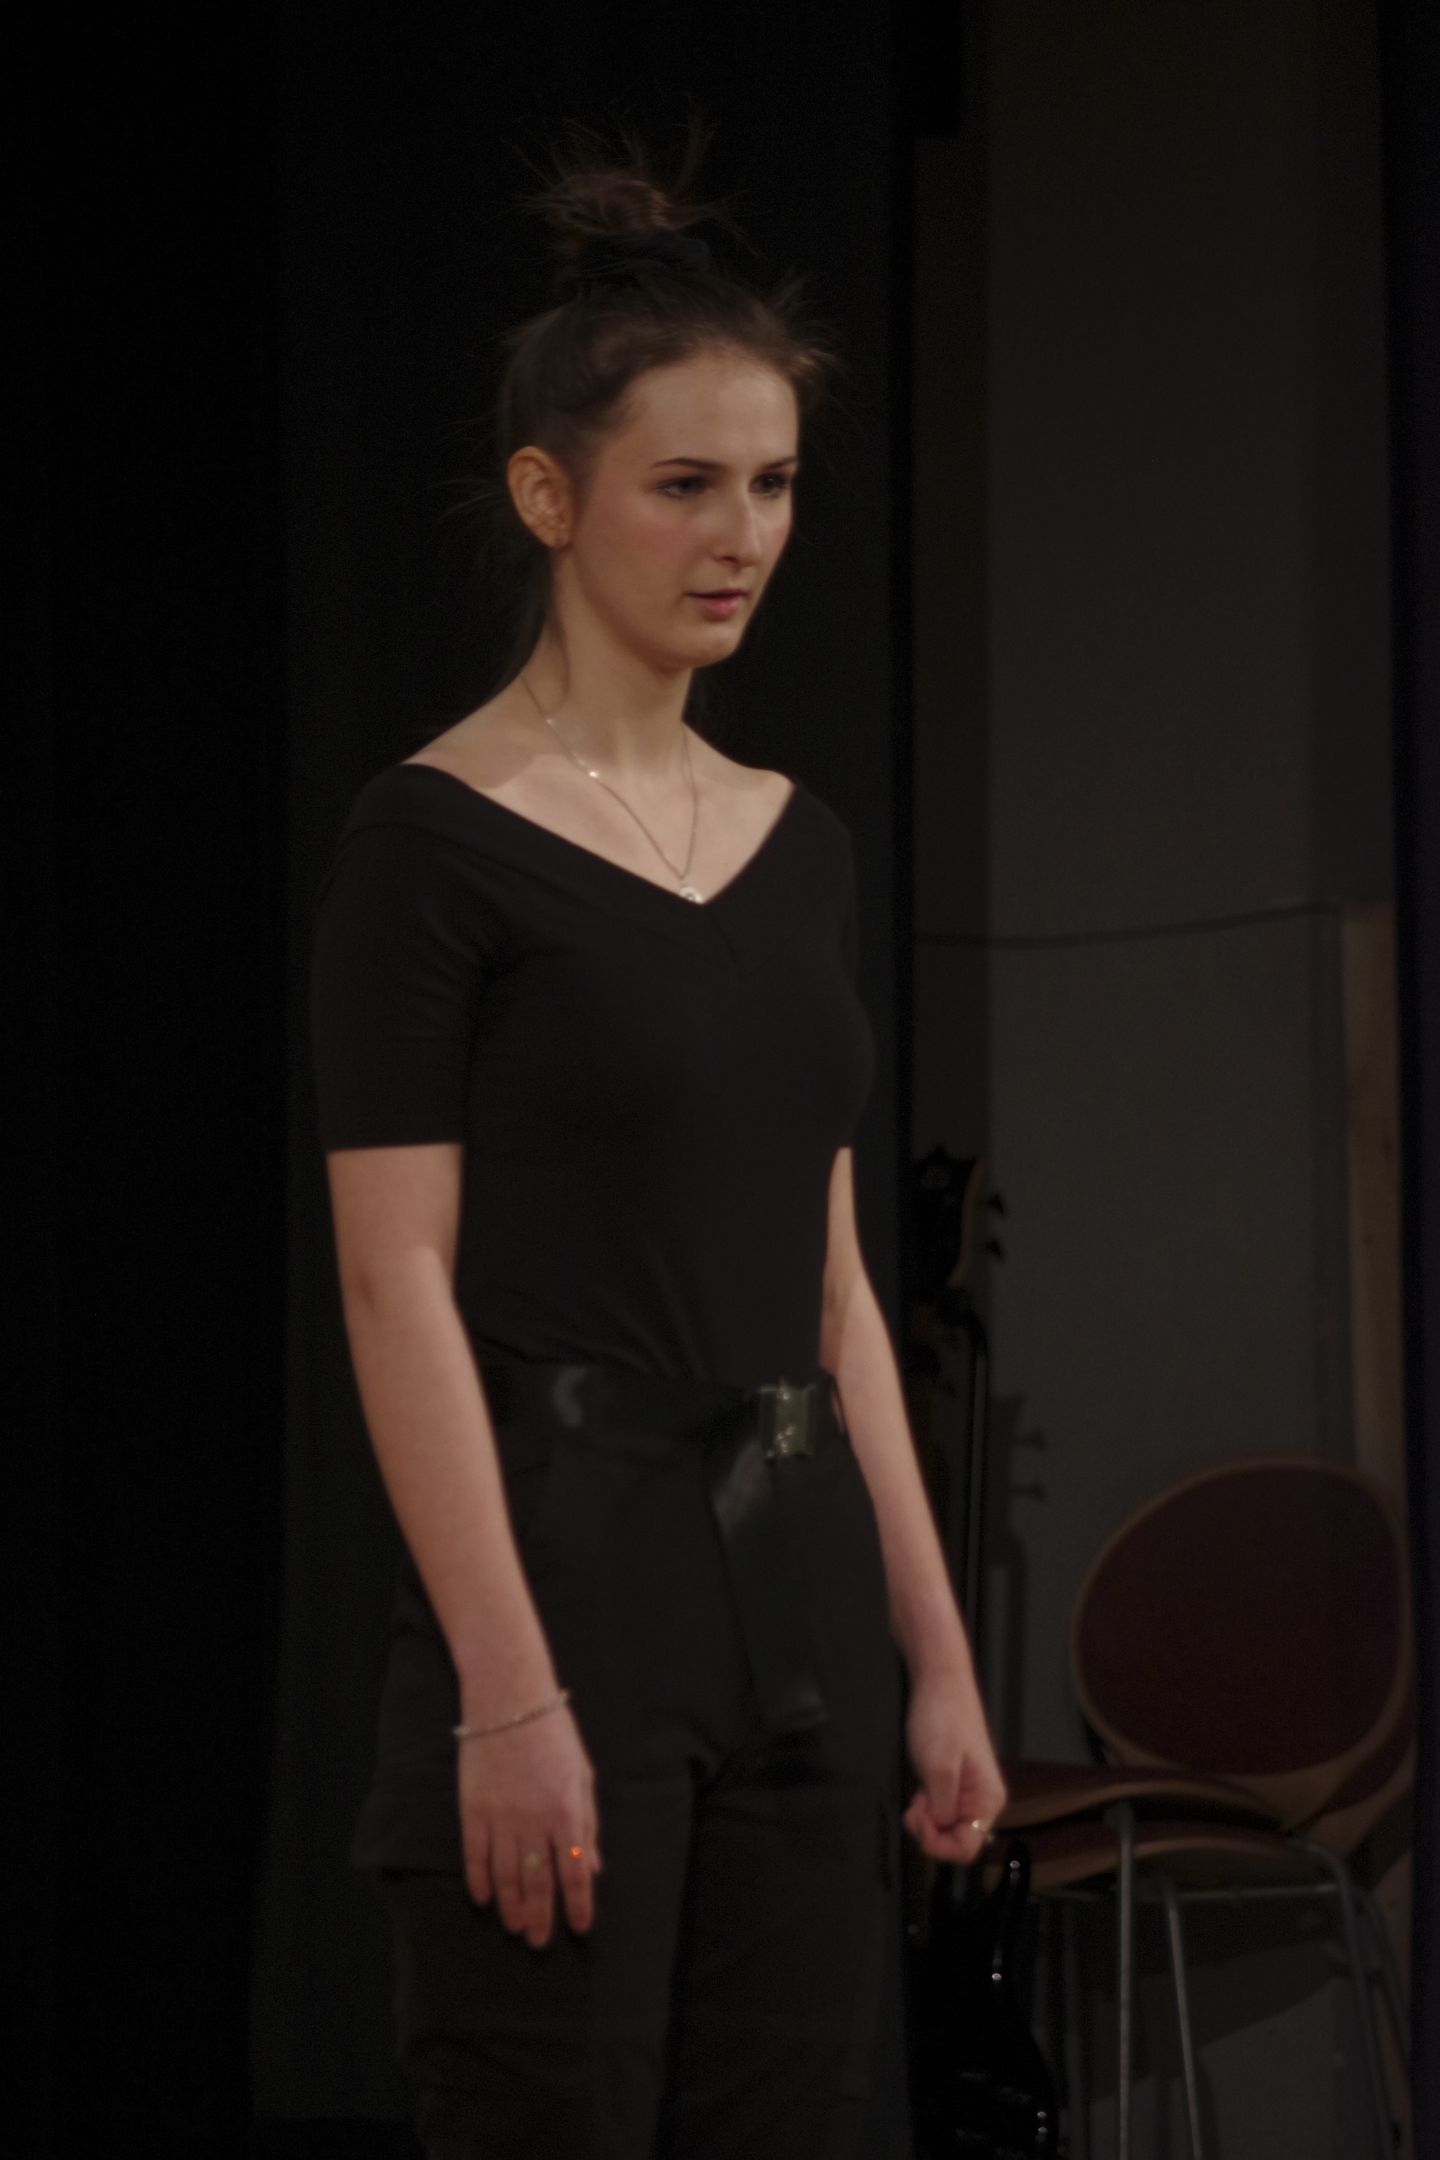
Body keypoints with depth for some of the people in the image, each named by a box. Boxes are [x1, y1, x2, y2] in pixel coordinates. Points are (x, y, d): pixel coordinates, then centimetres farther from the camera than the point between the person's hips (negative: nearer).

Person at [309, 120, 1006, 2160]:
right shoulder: (436, 841, -8)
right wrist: (508, 1694, -19)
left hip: (795, 1596, 7)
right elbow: (398, 1289, -13)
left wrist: (937, 1652, 11)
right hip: (559, 1567, -7)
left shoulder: (800, 843, 13)